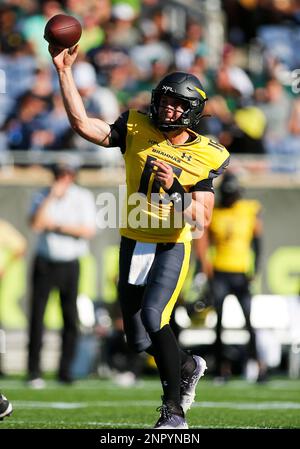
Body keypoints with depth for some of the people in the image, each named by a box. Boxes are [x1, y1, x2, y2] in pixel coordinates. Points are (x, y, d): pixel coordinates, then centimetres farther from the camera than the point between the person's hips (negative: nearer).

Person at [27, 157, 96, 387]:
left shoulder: (84, 197, 2)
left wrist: (57, 225, -13)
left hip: (70, 264, 0)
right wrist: (52, 197, -17)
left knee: (71, 317, 0)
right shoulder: (43, 196, 3)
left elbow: (88, 230, -10)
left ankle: (65, 370, 10)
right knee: (37, 315, -6)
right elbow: (36, 223, -15)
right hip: (45, 262, 0)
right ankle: (34, 371, -3)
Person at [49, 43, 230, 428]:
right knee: (138, 340, 9)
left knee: (153, 317, -26)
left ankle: (174, 411, -17)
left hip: (172, 247, -4)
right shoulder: (137, 130, 0)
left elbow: (203, 218, -11)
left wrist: (174, 189, -26)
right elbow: (83, 124, -7)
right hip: (134, 244, 4)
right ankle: (188, 366, 41)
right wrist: (64, 72, -11)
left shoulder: (204, 156, -7)